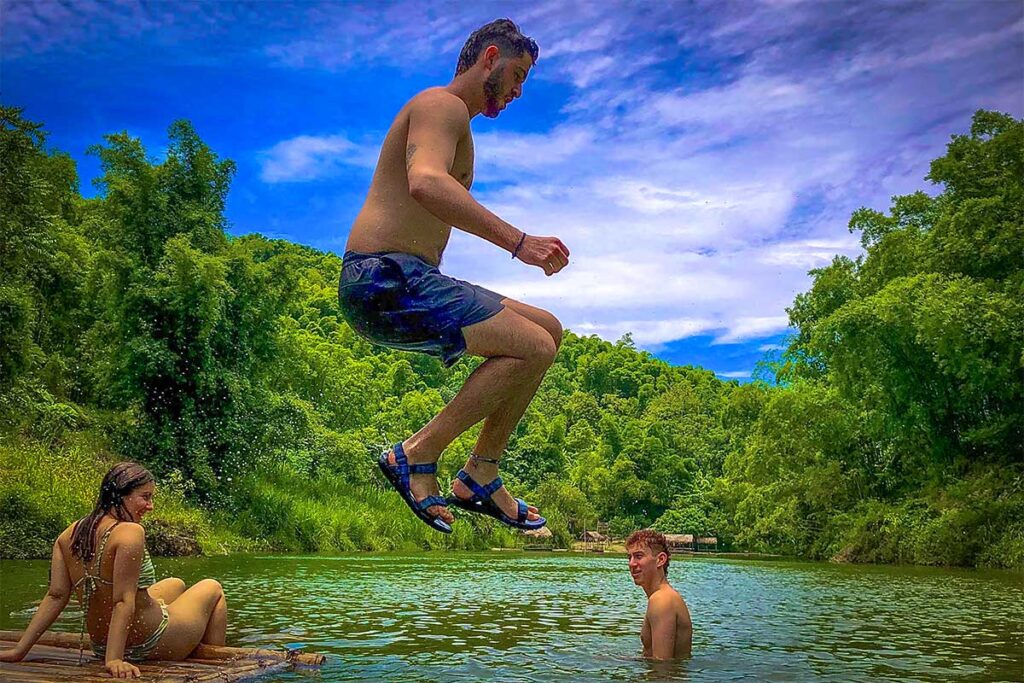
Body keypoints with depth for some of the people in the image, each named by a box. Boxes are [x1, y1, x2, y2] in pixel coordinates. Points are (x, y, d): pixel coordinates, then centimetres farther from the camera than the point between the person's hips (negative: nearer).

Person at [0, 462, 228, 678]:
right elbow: (123, 601, -29)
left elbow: (56, 596, -7)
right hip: (149, 645, -8)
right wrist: (114, 659, -30)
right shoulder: (130, 532, -26)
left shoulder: (68, 536, -3)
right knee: (213, 588, 19)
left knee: (176, 585, 33)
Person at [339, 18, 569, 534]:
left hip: (407, 282, 10)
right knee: (535, 347, -19)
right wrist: (517, 241, -30)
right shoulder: (442, 105, -6)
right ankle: (417, 454, -10)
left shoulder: (450, 119, 27)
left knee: (549, 331, 12)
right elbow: (425, 183, -27)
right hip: (385, 280, -10)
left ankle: (480, 477, 10)